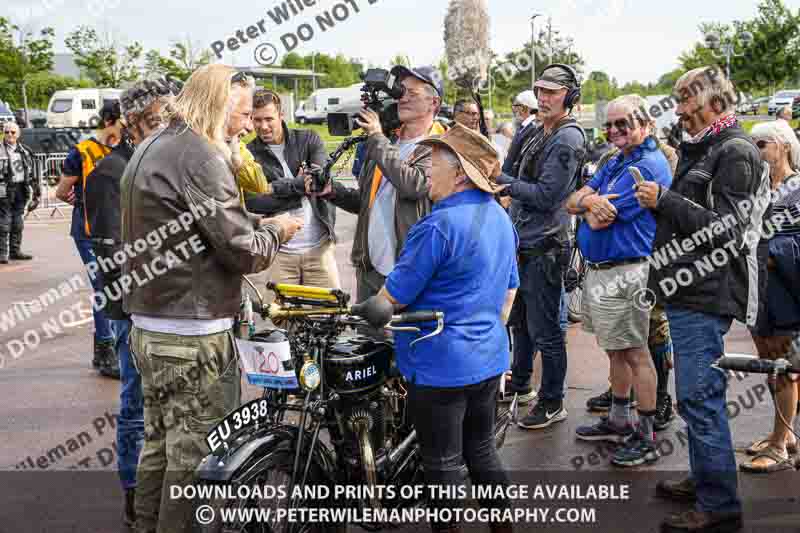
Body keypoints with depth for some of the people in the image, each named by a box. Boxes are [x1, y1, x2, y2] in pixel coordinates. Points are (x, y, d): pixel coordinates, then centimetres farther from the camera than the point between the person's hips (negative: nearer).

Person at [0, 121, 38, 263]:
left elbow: (32, 171, 18)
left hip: (21, 189, 5)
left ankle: (15, 251, 19)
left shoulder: (25, 151, 13)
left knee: (18, 223, 11)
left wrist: (36, 189, 15)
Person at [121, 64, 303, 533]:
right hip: (193, 336, -10)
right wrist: (276, 231, 3)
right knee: (194, 455, 0)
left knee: (159, 441, 18)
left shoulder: (150, 149, 15)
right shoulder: (201, 157, -16)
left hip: (148, 324, 10)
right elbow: (243, 251, -16)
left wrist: (254, 224, 12)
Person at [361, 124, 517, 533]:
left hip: (441, 365, -9)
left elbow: (394, 296, -16)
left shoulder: (438, 226, -21)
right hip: (490, 359, 9)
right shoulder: (500, 217, 8)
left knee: (442, 464, 6)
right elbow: (509, 289, 18)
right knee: (481, 450, 21)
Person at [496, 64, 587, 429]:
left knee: (544, 329, -2)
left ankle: (552, 404, 10)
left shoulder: (568, 140, -15)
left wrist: (503, 181, -18)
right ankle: (519, 381, 40)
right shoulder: (540, 134, 15)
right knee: (520, 318, 22)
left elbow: (546, 195, -21)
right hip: (524, 242, 10)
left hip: (544, 248, -10)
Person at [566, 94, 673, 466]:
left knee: (634, 353, -2)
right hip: (598, 270, 10)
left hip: (624, 273, -10)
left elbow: (600, 219, -21)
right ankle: (619, 421, 32)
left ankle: (647, 438, 8)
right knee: (615, 349, 18)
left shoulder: (647, 166, -16)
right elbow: (572, 202, 9)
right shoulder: (615, 163, 16)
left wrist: (589, 202, 0)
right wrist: (593, 202, -13)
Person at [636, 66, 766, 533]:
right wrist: (659, 201, 5)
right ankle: (704, 479, 31)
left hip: (706, 296, -10)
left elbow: (726, 228, -19)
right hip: (690, 290, 10)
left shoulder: (735, 152, -11)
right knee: (697, 395, 18)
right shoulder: (703, 148, 18)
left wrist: (665, 200, -17)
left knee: (699, 397, -8)